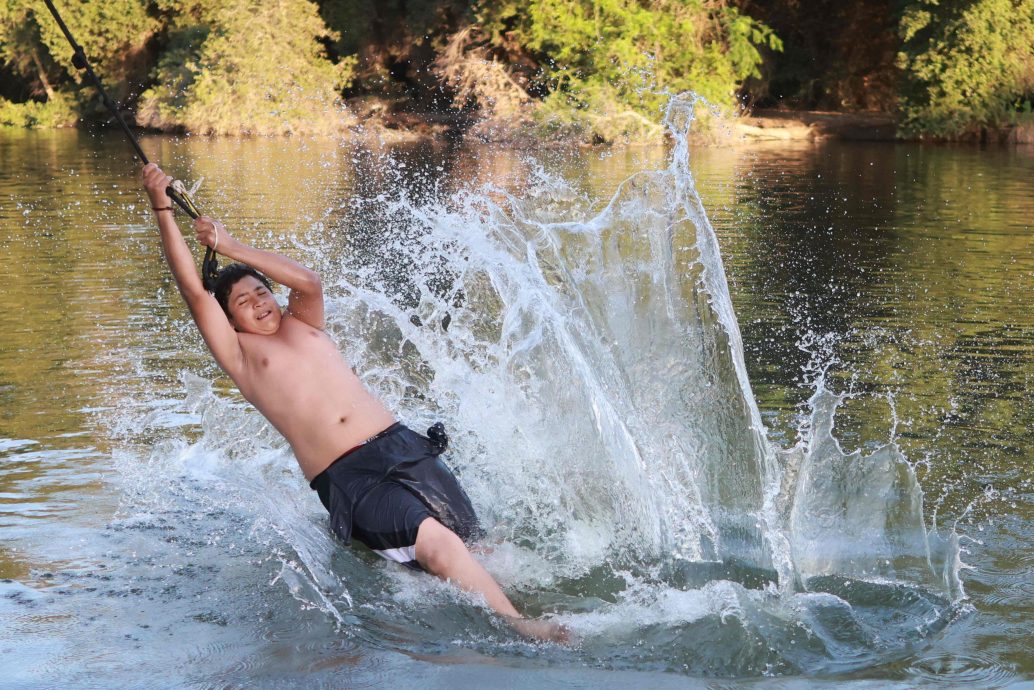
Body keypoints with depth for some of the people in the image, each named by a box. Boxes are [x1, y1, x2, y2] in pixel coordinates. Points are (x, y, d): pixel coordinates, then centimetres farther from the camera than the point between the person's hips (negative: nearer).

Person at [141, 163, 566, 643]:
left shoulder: (302, 325, 24)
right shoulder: (239, 355, 10)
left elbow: (309, 282, 3)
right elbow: (194, 292, 0)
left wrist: (233, 248, 6)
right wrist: (163, 210, -4)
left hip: (403, 446, 7)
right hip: (349, 480, -7)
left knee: (472, 545, 0)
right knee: (435, 544, -23)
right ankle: (519, 627, -28)